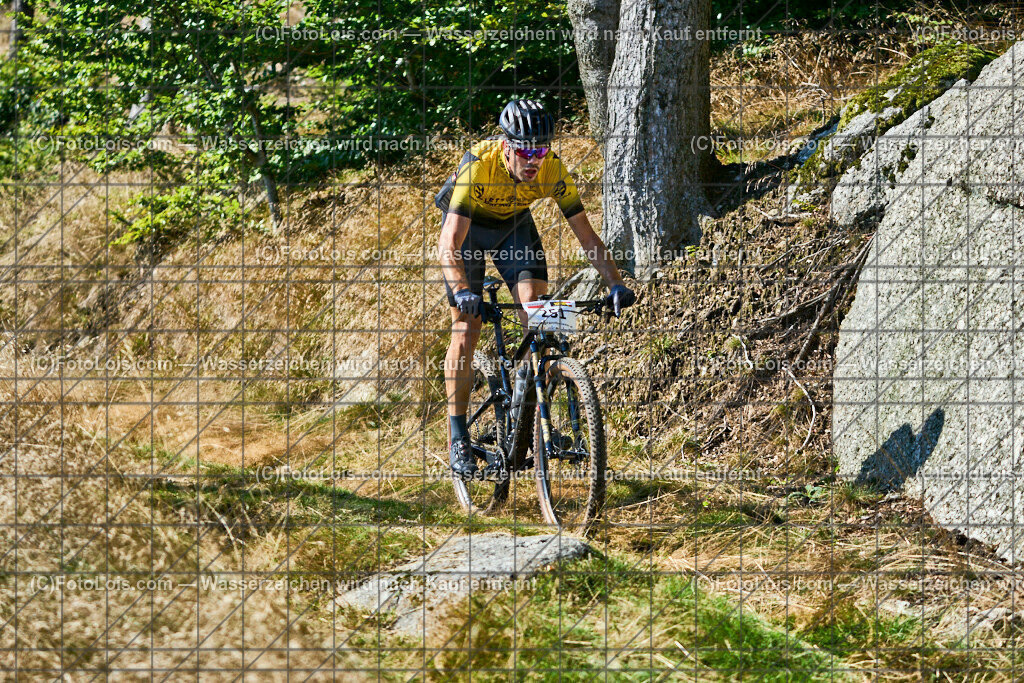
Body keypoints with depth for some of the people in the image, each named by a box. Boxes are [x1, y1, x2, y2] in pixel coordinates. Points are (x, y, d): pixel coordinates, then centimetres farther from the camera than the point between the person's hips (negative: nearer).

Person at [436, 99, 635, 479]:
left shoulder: (553, 171, -28)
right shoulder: (478, 165, -38)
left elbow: (587, 237, -21)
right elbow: (449, 243, -42)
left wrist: (615, 283, -33)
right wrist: (461, 290, -57)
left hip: (514, 225, 3)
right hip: (469, 226, -3)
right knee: (466, 327, -10)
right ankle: (458, 440, -3)